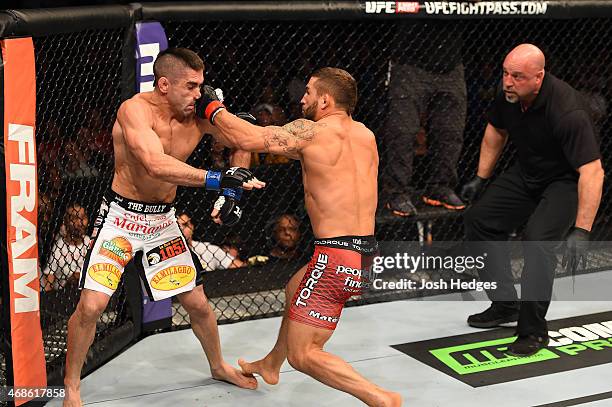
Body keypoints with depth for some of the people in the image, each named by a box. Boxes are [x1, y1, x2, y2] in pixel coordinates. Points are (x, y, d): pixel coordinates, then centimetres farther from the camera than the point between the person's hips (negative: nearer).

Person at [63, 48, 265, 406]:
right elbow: (156, 165, -38)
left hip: (163, 219, 5)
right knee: (91, 305, -12)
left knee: (198, 303, 10)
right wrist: (219, 179, -41)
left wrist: (234, 191, -2)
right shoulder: (135, 110, -23)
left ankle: (219, 366, 37)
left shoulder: (200, 114, -7)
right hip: (122, 216, -5)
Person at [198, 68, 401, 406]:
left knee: (302, 355, 0)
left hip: (337, 257, -9)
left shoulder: (311, 131, -12)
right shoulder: (365, 135, 9)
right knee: (294, 288, 34)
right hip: (366, 252, 9)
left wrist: (212, 108, 3)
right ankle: (270, 365, 55)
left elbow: (248, 139, -16)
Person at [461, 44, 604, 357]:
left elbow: (592, 171, -38)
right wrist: (480, 178, 14)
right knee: (478, 220, 4)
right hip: (527, 173, 8)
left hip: (566, 181, -8)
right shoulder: (508, 95, -13)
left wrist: (581, 230, -44)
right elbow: (495, 132, 11)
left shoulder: (566, 110, -36)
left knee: (538, 238, -28)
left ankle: (533, 330, -13)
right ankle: (505, 305, 16)